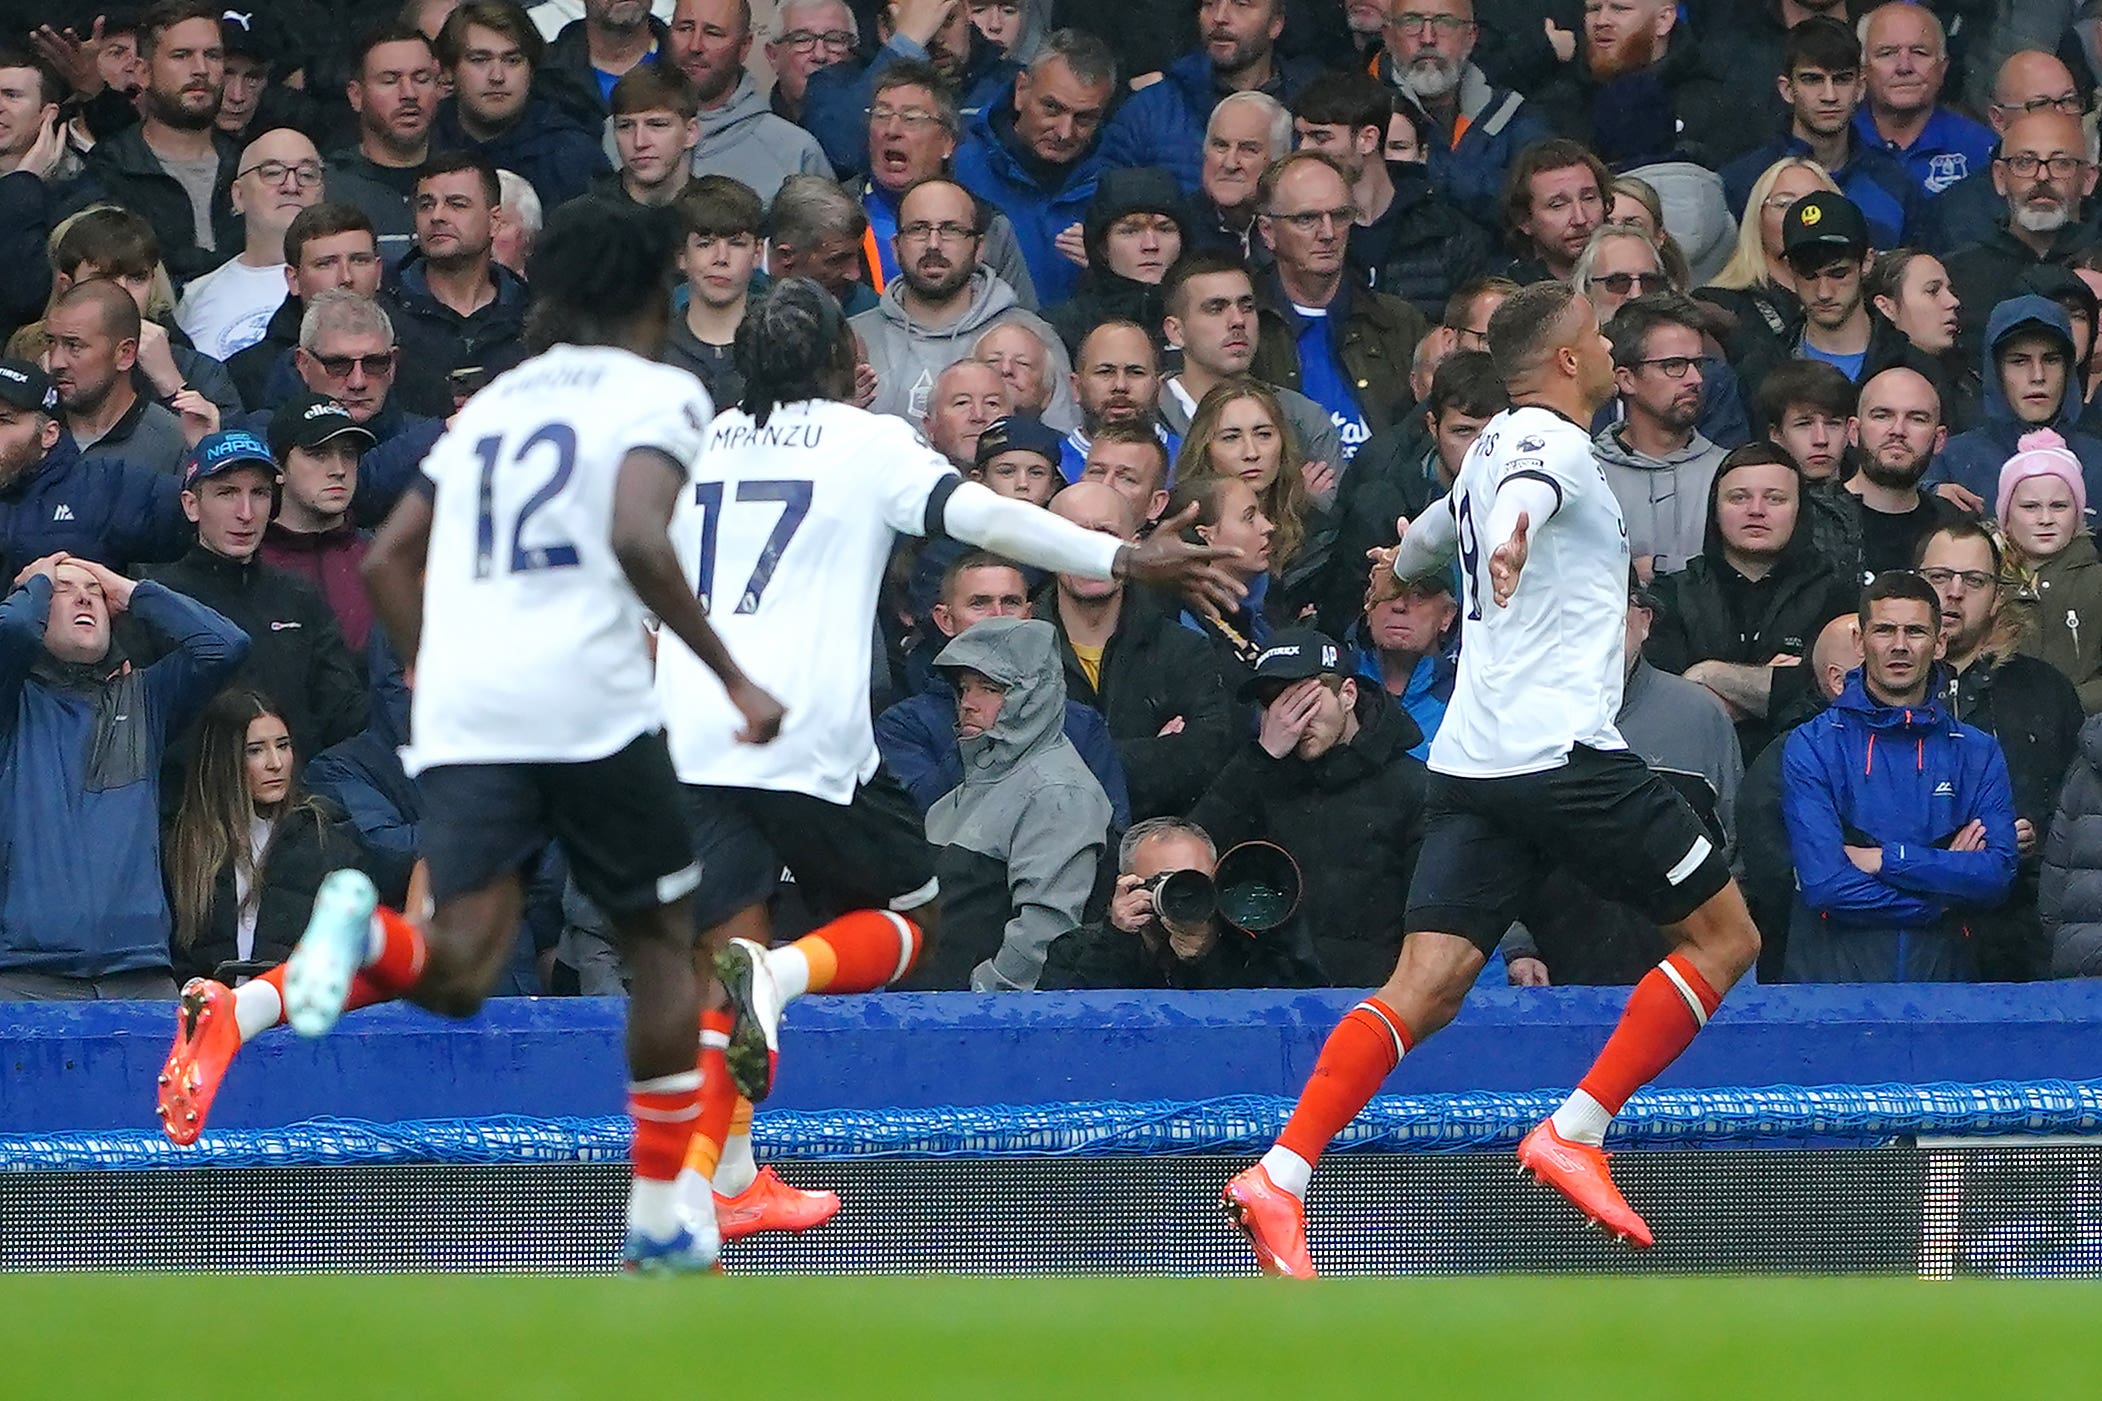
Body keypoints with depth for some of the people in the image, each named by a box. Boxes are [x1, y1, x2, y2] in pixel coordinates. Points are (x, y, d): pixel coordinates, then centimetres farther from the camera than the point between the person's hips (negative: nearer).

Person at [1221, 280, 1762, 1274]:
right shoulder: (1550, 442, -6)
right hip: (1565, 752, -8)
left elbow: (1453, 513, 44)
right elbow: (1522, 494, -31)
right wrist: (1513, 540, -55)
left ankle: (1279, 1178, -19)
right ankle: (1574, 1133, -3)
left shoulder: (1496, 443, 21)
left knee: (1425, 988, -3)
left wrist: (1405, 561, 68)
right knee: (1723, 936, 5)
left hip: (1471, 762, 8)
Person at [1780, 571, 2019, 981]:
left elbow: (1995, 878, 2)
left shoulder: (1977, 754, 14)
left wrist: (1885, 859, -6)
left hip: (1943, 978, 2)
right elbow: (1825, 886, -6)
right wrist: (1948, 874, 0)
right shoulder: (1812, 747, 5)